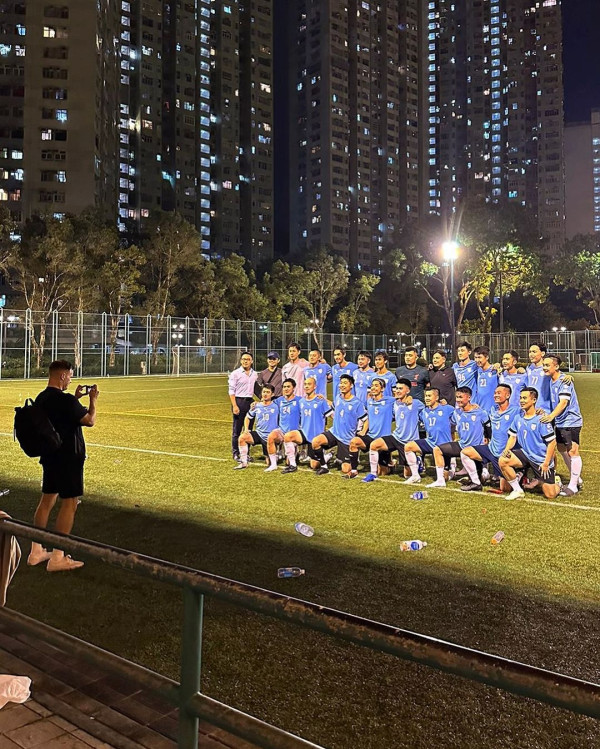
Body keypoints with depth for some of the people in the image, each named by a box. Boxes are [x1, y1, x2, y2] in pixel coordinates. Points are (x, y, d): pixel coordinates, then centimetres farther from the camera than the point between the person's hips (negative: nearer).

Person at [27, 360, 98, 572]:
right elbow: (90, 420, -13)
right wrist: (93, 399, 1)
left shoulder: (41, 398, 6)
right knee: (69, 503, -2)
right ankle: (57, 558, 1)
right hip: (68, 458, -9)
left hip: (49, 456, 9)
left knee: (47, 500, 15)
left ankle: (36, 551, 21)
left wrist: (75, 398, 19)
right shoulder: (66, 400, -21)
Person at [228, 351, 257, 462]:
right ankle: (236, 453, 7)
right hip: (239, 402, -5)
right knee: (237, 429, -1)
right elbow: (231, 391, -8)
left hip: (250, 402, 5)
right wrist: (234, 406, -17)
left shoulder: (254, 374, 11)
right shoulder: (235, 373, -4)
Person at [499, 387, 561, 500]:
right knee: (503, 460, -22)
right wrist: (507, 449, -10)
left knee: (550, 495, -6)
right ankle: (518, 490, -4)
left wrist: (546, 463, -16)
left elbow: (552, 442, -15)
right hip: (526, 454, 5)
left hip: (542, 460, -5)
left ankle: (557, 485, 33)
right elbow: (513, 436, 10)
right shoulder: (518, 418, 0)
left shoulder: (541, 419, -18)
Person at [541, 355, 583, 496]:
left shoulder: (564, 381, -17)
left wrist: (551, 415, -38)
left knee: (572, 451, -8)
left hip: (571, 421, -9)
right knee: (562, 449, 17)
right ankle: (576, 479, 32)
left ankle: (573, 486, -2)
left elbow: (563, 402, -27)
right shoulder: (550, 380, 7)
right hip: (560, 422, 9)